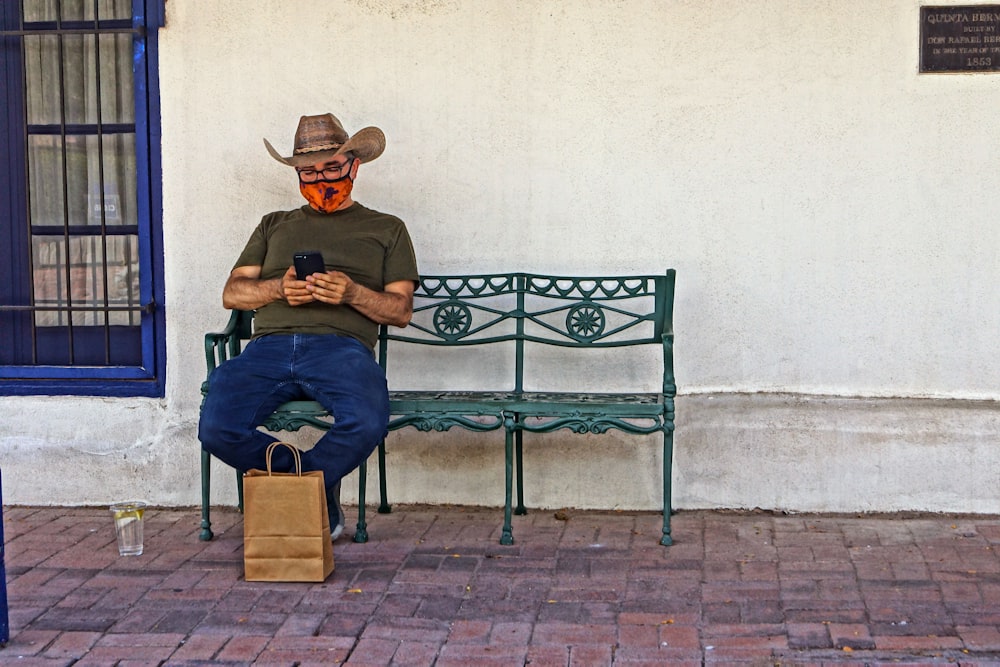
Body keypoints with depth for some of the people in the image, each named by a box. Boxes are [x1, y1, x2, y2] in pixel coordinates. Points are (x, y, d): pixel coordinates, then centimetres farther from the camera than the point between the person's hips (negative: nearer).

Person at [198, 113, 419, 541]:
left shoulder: (386, 229, 23)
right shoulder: (275, 225, 31)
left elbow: (401, 310, 12)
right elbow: (232, 293, 19)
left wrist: (351, 293, -7)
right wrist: (279, 287, -2)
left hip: (341, 347, -2)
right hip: (270, 346, 2)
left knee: (366, 423, -36)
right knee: (216, 428, -27)